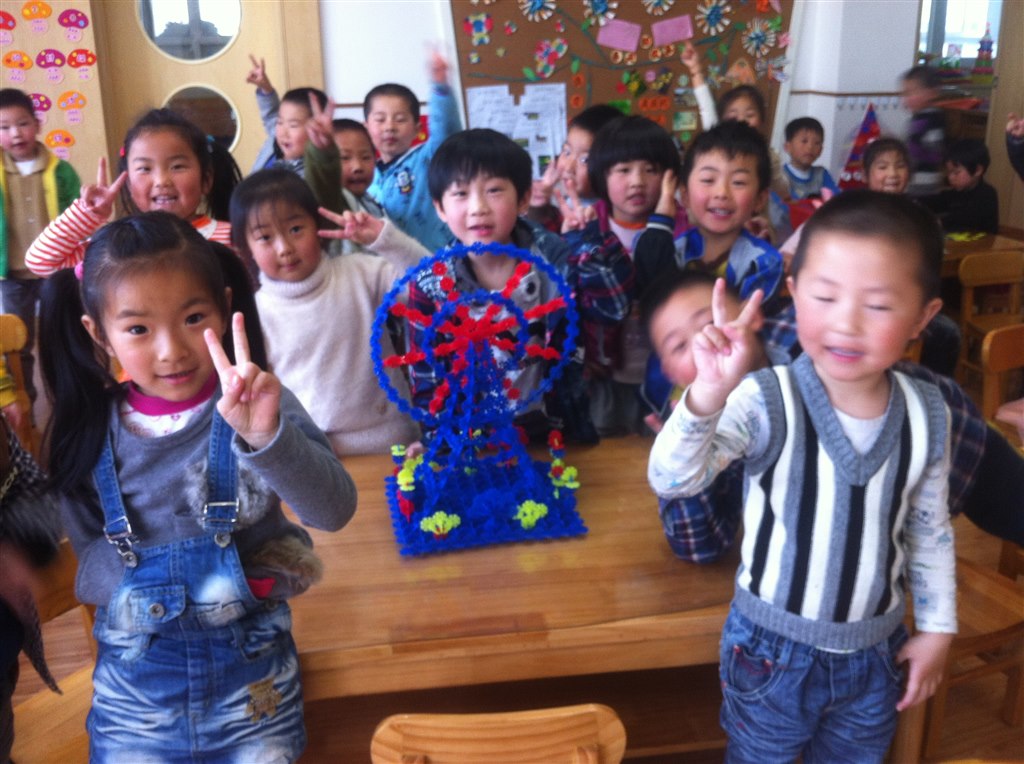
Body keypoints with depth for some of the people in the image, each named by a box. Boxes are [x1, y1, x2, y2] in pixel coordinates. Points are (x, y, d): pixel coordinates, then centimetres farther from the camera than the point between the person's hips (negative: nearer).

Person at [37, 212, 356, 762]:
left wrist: (266, 435, -42)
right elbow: (85, 560, 0)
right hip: (135, 675, 2)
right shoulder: (91, 431, -7)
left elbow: (333, 511, -26)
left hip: (252, 666, -1)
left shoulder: (256, 406, -14)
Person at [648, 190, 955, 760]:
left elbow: (929, 529, 4)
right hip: (774, 648, -3)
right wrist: (707, 396, -52)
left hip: (876, 651, 4)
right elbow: (671, 482, -37)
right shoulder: (766, 402, -24)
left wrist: (938, 626, 9)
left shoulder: (928, 415, -10)